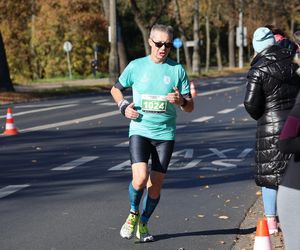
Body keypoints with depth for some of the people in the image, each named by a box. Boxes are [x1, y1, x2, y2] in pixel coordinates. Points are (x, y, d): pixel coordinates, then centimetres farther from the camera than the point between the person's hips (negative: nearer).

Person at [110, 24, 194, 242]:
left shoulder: (177, 69, 2)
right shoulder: (136, 66, 1)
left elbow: (190, 107, 4)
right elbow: (116, 89, 17)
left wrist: (181, 101, -18)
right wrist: (124, 106, -2)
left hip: (165, 134, 1)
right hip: (139, 131, -1)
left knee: (156, 185, 5)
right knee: (140, 178, -20)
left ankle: (144, 223, 29)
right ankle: (133, 213, 10)